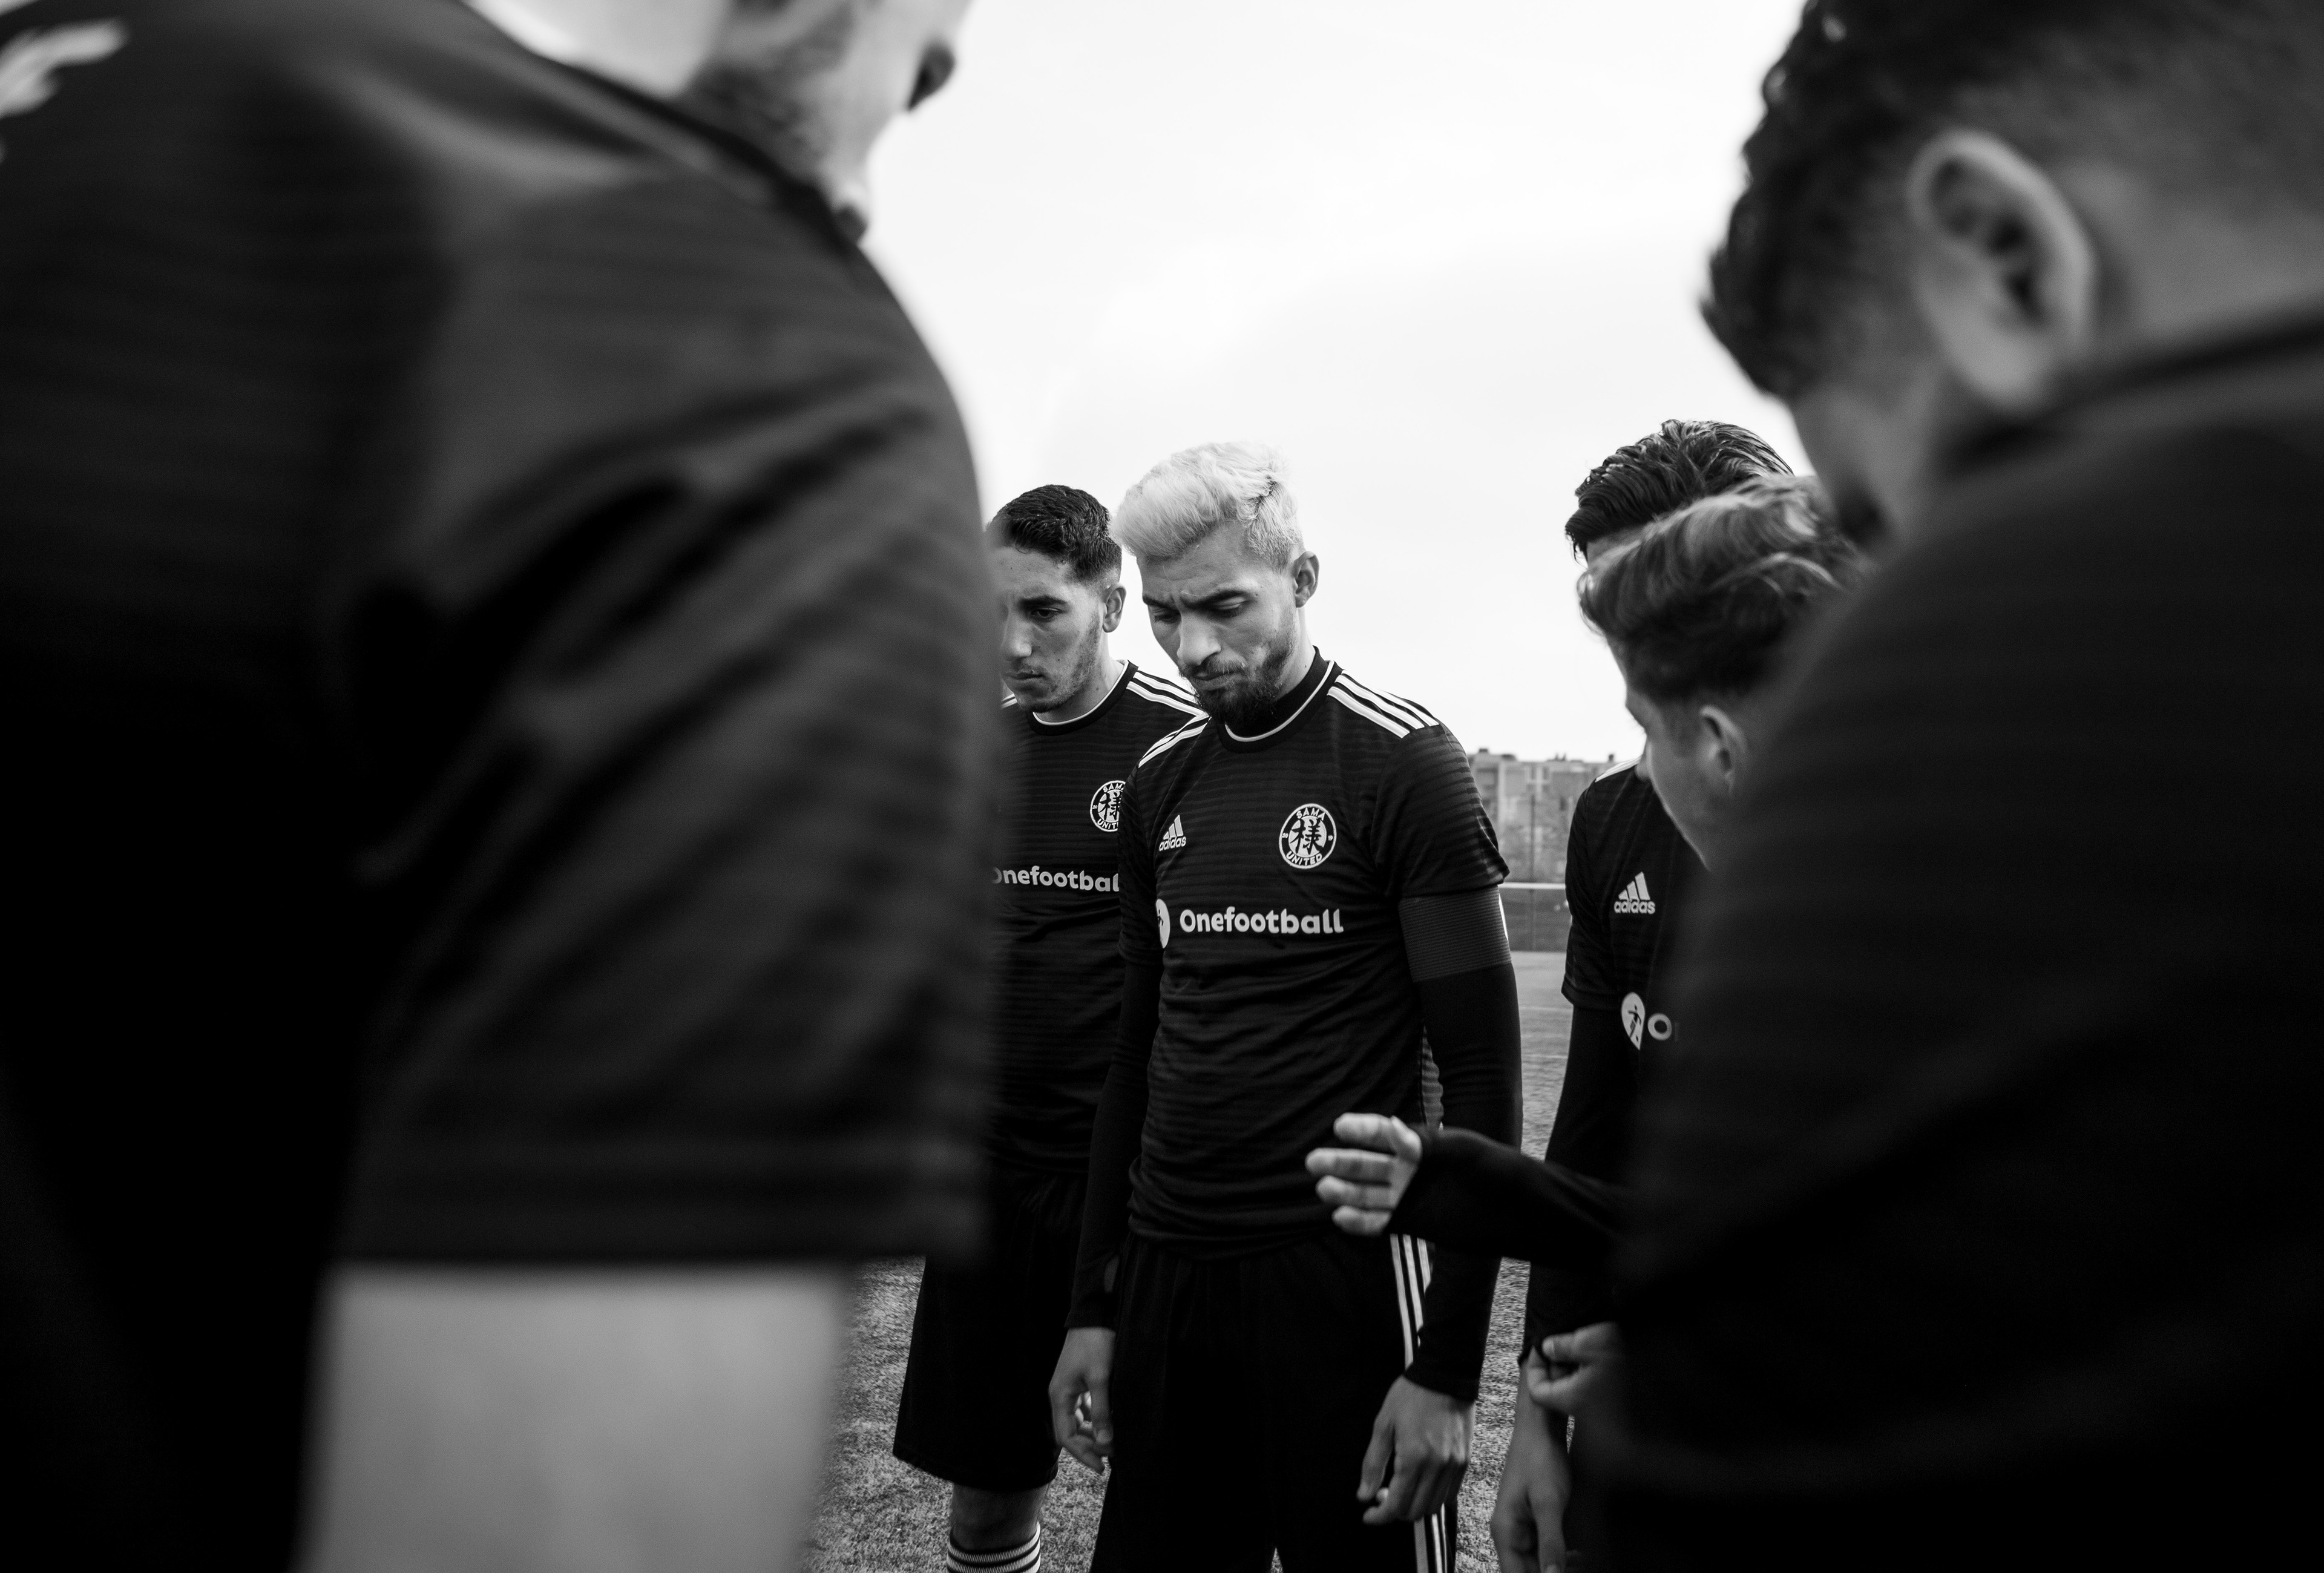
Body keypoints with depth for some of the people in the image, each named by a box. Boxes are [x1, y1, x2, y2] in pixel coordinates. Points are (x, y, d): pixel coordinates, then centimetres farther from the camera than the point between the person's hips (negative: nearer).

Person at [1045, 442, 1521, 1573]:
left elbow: (1479, 1075, -9)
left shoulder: (1400, 762, -8)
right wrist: (1094, 1306, 12)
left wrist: (1447, 1365, -13)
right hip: (1165, 1271, 5)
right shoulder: (1160, 783, 8)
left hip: (1347, 1268, -5)